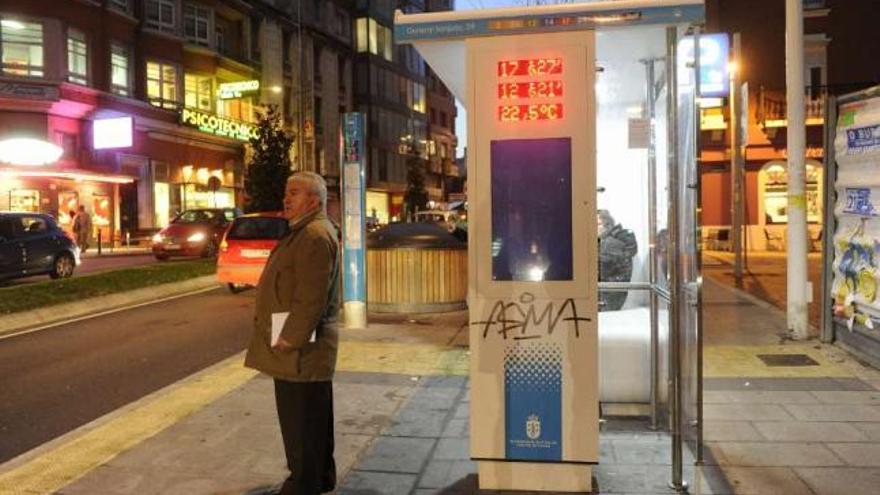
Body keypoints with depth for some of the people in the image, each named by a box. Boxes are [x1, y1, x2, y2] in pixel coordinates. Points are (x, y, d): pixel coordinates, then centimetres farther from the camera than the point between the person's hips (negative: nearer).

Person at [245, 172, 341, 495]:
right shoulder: (304, 232, 17)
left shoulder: (316, 235, -18)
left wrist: (290, 340, -21)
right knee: (311, 420, 19)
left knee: (302, 423, 0)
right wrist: (288, 337, 19)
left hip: (300, 348, -11)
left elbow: (312, 298, -24)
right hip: (301, 346, 11)